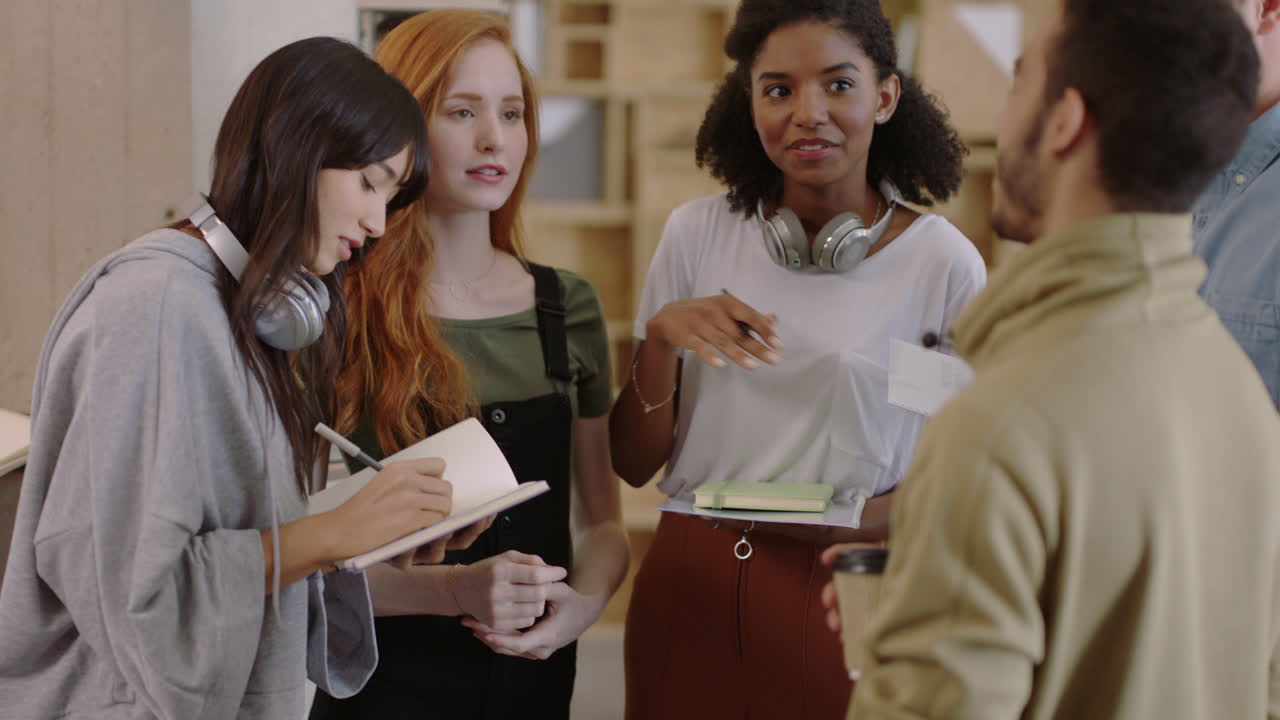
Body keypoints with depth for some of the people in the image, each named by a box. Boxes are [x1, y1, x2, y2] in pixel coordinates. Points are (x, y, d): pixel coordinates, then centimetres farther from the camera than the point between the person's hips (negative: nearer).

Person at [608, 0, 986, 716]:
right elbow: (634, 463, 3)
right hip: (691, 596, 2)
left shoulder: (945, 263, -7)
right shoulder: (697, 235, -1)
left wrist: (848, 524, -19)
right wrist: (661, 339, -15)